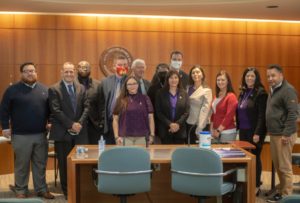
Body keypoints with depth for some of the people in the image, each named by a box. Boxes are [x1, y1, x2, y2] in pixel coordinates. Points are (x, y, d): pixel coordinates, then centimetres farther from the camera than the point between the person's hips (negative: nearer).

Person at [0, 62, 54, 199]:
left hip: (41, 134, 3)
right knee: (21, 165, 6)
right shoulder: (12, 90, -2)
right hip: (21, 135, -3)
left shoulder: (44, 89, 7)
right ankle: (21, 190, 19)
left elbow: (49, 109, 14)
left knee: (40, 164, 10)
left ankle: (41, 189, 21)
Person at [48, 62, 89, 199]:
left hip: (80, 131, 3)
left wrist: (80, 123, -10)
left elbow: (86, 107, 5)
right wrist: (71, 124, -15)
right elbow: (56, 111, -11)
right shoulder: (54, 89, -3)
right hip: (62, 132, -3)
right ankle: (67, 192, 18)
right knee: (64, 163, 5)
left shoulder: (81, 88, 11)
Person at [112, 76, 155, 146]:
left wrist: (152, 135, 1)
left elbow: (150, 118, 6)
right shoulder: (121, 100, 6)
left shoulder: (145, 99, 6)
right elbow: (115, 120, 7)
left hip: (141, 138, 0)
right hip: (125, 138, 0)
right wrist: (116, 136, -1)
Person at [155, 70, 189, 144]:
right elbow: (158, 112, -3)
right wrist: (169, 124, -14)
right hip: (165, 130, -1)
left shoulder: (184, 93, 7)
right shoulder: (160, 93, 3)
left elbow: (186, 112, 1)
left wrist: (178, 123, -13)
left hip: (180, 130, 1)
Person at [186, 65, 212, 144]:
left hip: (200, 126, -4)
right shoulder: (188, 88, 9)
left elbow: (205, 110, -12)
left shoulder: (207, 91, -5)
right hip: (188, 124, 4)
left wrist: (199, 129, -18)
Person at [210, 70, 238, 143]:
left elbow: (229, 116, -15)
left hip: (228, 133, -6)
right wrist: (212, 129, 9)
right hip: (216, 132, 6)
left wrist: (219, 130, -13)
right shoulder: (217, 96, 12)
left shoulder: (231, 97, -9)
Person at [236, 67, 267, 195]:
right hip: (243, 130, 7)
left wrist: (257, 133, -21)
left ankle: (256, 186, 12)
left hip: (254, 131, -7)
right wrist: (238, 127, 12)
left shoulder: (261, 93, -11)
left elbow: (262, 115, -16)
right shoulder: (243, 92, 12)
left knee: (254, 157, 1)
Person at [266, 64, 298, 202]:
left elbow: (293, 113, -18)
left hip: (283, 135, -9)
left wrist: (286, 134, -21)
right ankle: (282, 191, 25)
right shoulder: (273, 90, 16)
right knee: (277, 166, 14)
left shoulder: (288, 90, -12)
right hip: (274, 134, 9)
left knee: (284, 167, -2)